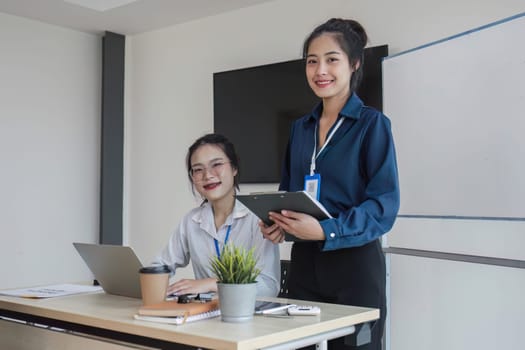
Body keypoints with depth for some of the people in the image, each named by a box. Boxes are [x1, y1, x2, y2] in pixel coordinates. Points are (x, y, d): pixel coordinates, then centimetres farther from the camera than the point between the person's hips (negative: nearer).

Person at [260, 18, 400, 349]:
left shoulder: (373, 124, -7)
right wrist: (276, 221, -4)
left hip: (354, 264, -5)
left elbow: (384, 205, -15)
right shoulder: (300, 127, 10)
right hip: (304, 262, 5)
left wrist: (326, 231, -28)